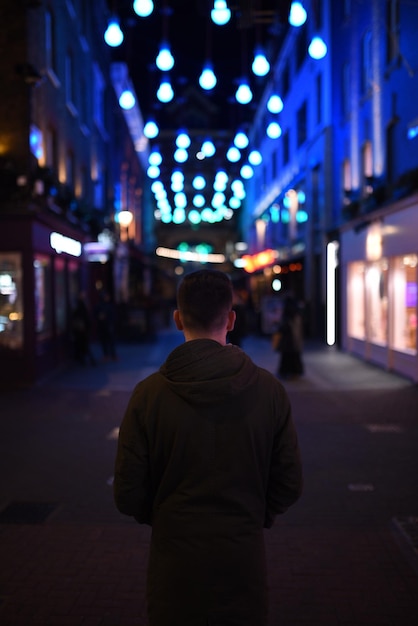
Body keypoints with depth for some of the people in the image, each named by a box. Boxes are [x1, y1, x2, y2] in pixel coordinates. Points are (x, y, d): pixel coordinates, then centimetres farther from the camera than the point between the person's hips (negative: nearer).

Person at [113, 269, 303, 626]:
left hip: (175, 560, -1)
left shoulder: (150, 393, -11)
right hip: (244, 560, 1)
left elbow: (127, 495, -7)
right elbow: (290, 484, -2)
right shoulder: (269, 389, -8)